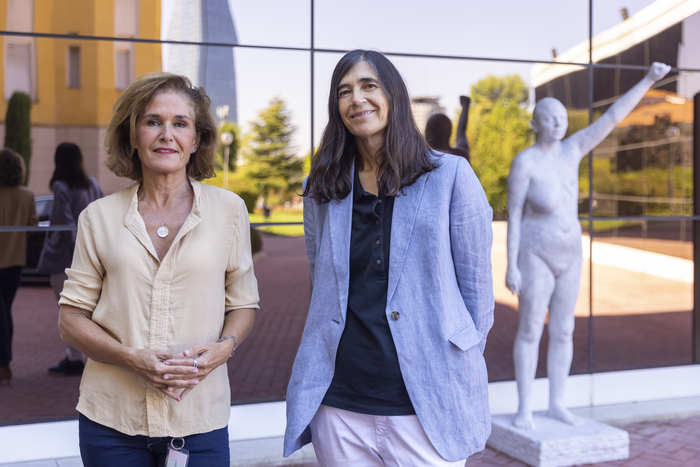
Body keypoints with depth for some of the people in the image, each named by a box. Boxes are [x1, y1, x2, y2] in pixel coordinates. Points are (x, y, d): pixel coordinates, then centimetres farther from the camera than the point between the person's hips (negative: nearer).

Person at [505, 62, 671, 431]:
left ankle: (556, 404, 20)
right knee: (530, 332, -1)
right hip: (535, 255, -6)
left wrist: (649, 80, -2)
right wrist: (511, 266, -15)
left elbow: (612, 117, 2)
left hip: (569, 254, 6)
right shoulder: (524, 162, -13)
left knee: (563, 331, 9)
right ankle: (524, 408, 9)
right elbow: (512, 215, -13)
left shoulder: (571, 149, 4)